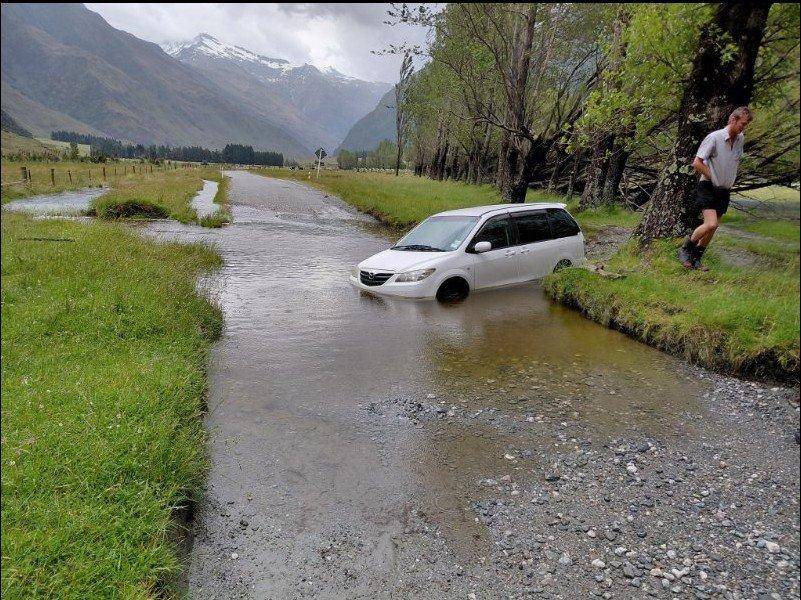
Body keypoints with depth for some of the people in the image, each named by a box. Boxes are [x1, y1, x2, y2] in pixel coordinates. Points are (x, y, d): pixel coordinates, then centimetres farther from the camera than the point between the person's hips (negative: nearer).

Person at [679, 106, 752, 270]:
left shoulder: (741, 139, 7)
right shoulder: (714, 137, -15)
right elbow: (697, 163, -17)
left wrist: (731, 180, 13)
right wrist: (713, 178, -11)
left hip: (725, 190, 7)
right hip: (708, 188, -7)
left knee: (713, 228, 8)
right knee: (710, 224, -22)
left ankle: (696, 258, 19)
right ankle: (685, 250, -3)